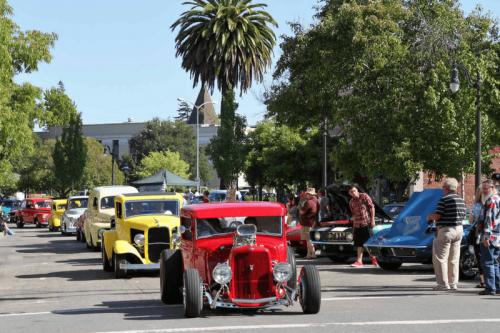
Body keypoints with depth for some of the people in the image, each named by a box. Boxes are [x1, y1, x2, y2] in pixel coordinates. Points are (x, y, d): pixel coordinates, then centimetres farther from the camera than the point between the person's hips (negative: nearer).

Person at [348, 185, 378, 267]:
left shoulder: (364, 196, -2)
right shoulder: (351, 202, 13)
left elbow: (372, 207, -4)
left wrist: (372, 220, -11)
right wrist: (353, 228, 17)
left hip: (367, 223, -5)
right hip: (357, 224, 5)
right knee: (359, 244, 4)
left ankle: (373, 258, 15)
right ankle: (359, 261, 3)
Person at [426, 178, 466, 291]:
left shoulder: (444, 200, -15)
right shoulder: (461, 200, 9)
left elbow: (437, 216, -17)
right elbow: (463, 216, 16)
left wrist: (430, 216, 4)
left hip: (446, 230, -8)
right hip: (459, 230, 8)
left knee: (440, 258, -1)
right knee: (454, 259, 13)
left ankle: (443, 284, -5)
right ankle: (453, 283, 14)